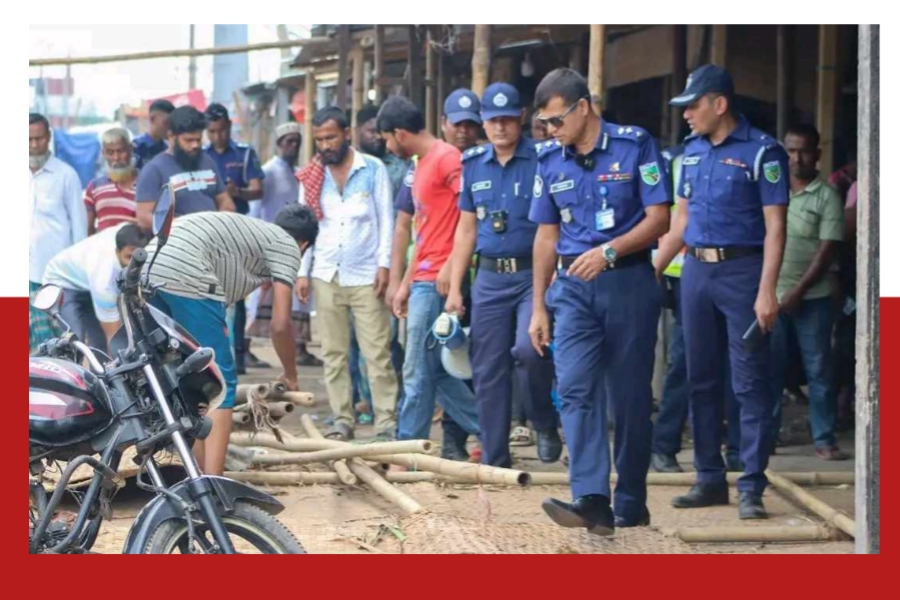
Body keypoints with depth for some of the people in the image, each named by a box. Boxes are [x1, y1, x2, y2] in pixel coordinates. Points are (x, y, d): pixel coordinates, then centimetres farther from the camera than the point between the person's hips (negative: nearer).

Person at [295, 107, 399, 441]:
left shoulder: (373, 170, 2)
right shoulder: (311, 177, 10)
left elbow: (386, 220, 2)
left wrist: (384, 264, -7)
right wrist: (302, 272, 3)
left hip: (366, 275, -3)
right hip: (326, 276, 3)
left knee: (377, 353, -6)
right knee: (333, 353, 4)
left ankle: (387, 421, -5)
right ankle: (342, 419, 10)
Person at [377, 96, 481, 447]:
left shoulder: (446, 158, -11)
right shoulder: (422, 165, 19)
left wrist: (452, 265, -22)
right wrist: (405, 283, 23)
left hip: (438, 281, -10)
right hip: (424, 282, 10)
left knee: (419, 372, -4)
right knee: (437, 371, 11)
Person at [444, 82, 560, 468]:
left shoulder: (541, 161, -5)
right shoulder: (474, 166, 10)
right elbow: (466, 230, 15)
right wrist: (454, 288, 11)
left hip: (533, 274, -5)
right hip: (490, 277, 5)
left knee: (529, 348, -26)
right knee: (488, 372, 5)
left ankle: (546, 425, 1)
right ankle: (494, 459, 15)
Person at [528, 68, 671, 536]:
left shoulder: (635, 146, -6)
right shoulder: (550, 161, 7)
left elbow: (659, 219, -8)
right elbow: (546, 236, 14)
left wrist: (608, 252, -22)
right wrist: (538, 307, 12)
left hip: (629, 282, -3)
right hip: (573, 287, 3)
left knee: (630, 395, 3)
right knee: (575, 389, -13)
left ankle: (632, 504, 13)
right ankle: (592, 500, -22)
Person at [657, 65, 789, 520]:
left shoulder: (761, 152, -8)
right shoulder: (692, 151, 11)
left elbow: (774, 227, -11)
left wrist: (766, 291, -19)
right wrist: (652, 272, 14)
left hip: (742, 269, -7)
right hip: (696, 271, 7)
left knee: (750, 383, -5)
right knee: (702, 380, 10)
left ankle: (751, 487, -2)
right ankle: (710, 480, 19)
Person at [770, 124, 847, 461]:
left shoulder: (827, 197, -1)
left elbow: (827, 250, -6)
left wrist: (798, 292, -12)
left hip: (812, 299, -2)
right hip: (772, 295, 2)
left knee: (819, 369, 0)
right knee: (770, 369, 5)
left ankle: (824, 439, 3)